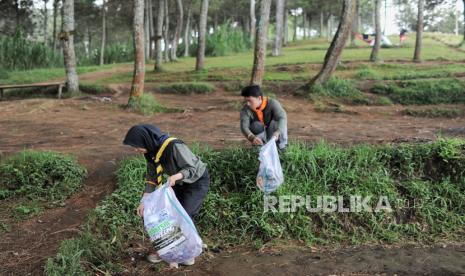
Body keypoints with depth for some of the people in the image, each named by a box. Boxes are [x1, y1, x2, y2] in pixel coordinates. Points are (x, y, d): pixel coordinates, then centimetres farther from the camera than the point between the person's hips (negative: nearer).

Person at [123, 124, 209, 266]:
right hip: (180, 182, 8)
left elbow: (192, 169, -27)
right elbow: (151, 178, -3)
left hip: (197, 181, -7)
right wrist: (143, 202, -9)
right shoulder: (151, 151, -10)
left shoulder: (174, 146, -34)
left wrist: (175, 177, -45)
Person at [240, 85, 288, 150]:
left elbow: (282, 118, -37)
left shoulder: (272, 103, -22)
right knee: (256, 125, -29)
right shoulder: (245, 110, -20)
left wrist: (277, 132, -58)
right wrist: (252, 138, -54)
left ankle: (281, 147, -14)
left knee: (275, 122, -29)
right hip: (260, 137, 1)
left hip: (273, 136, 0)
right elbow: (244, 126, -32)